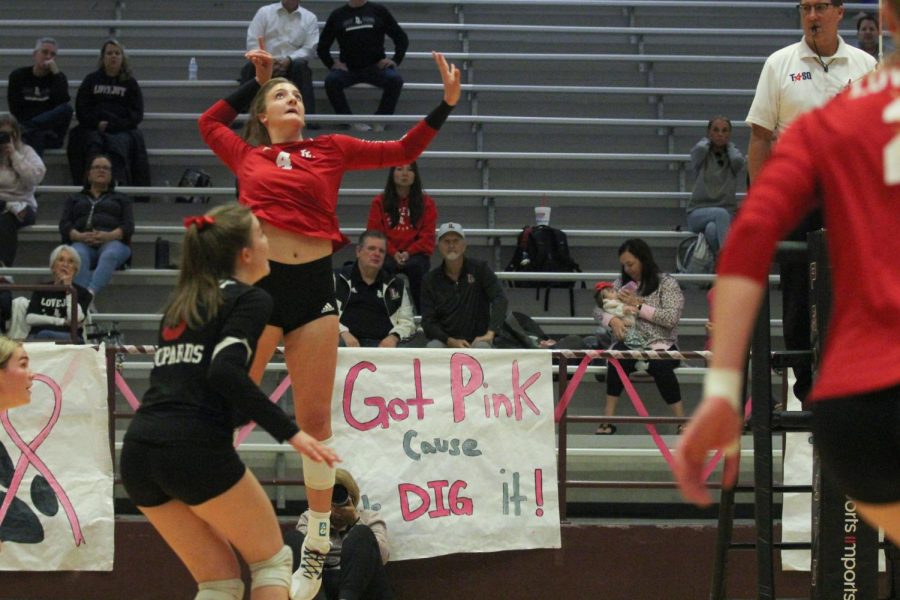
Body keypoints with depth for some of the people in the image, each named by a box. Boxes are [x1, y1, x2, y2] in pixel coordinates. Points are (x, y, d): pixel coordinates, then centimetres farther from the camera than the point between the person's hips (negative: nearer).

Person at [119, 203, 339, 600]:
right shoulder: (250, 299, 0)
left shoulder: (181, 302, 22)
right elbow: (226, 371, -16)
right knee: (272, 560, 13)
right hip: (195, 448, -7)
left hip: (137, 452, 7)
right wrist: (290, 433, -16)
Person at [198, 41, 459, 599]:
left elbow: (402, 151, 18)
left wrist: (446, 105, 8)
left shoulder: (330, 150, 14)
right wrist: (257, 79, 31)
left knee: (315, 420, 4)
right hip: (258, 281, -1)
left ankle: (317, 546, 14)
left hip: (314, 286, 1)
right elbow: (210, 121, 31)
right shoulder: (247, 155, 13)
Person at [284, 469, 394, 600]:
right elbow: (300, 553, 3)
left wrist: (355, 520, -3)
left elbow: (382, 557, 0)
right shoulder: (309, 518, 23)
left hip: (361, 584, -1)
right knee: (293, 538, -21)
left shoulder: (370, 518, 20)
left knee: (362, 535, -25)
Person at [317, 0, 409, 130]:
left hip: (376, 67, 0)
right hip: (348, 68, 0)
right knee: (331, 81, -29)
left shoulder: (379, 11, 8)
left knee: (395, 80, -29)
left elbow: (401, 38, 11)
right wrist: (331, 64, -2)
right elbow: (322, 46, 14)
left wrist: (396, 60, -2)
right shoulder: (338, 16, 9)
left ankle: (379, 121, -16)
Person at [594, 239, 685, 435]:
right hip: (628, 342, 3)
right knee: (618, 360, -34)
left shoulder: (666, 283, 2)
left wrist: (638, 306, -10)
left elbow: (671, 318, -10)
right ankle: (607, 420, -31)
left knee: (660, 365, -37)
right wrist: (612, 319, -8)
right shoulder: (621, 283, 16)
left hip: (659, 344, -2)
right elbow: (598, 310, 14)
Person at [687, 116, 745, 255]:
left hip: (727, 213, 1)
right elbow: (700, 149, -16)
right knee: (721, 213, -38)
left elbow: (738, 160, -14)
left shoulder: (731, 157, 12)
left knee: (712, 230, -37)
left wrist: (729, 145, 7)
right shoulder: (701, 155, 10)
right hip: (698, 213, -1)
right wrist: (707, 140, 7)